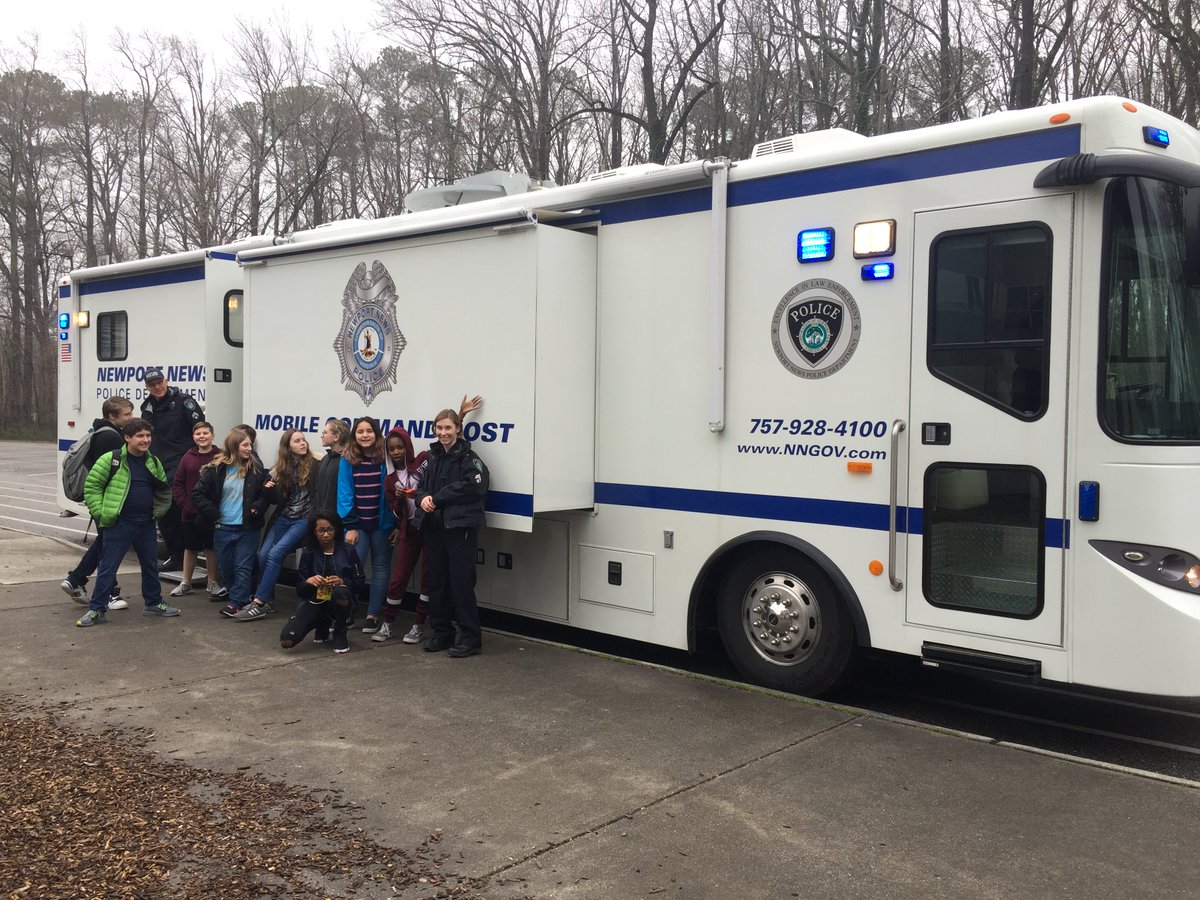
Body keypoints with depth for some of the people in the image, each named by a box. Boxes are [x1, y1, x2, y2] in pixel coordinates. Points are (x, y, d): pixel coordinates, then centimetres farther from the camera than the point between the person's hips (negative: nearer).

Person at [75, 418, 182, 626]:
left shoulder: (153, 463, 9)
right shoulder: (111, 459, -9)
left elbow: (164, 490, 22)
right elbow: (91, 486, -6)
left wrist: (158, 511, 9)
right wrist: (100, 513, -10)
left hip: (146, 524, 6)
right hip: (119, 524, -5)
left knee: (151, 564, 15)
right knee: (107, 567, -2)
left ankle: (153, 603, 30)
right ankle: (96, 610, 5)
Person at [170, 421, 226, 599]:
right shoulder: (188, 457, 4)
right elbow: (177, 484, 6)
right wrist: (184, 504, -4)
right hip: (190, 513, 3)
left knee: (211, 547, 7)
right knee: (190, 547, 14)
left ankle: (213, 583, 20)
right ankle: (186, 583, 25)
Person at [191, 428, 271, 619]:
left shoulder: (256, 469, 1)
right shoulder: (216, 469, -3)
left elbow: (265, 494, 6)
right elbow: (197, 494, -3)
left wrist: (256, 509, -10)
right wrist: (213, 515, -6)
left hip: (247, 528, -1)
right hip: (223, 528, 1)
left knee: (243, 567, -3)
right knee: (227, 567, 9)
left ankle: (236, 602, 1)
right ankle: (240, 598, 23)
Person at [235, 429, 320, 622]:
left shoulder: (315, 465, -6)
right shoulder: (282, 468, 9)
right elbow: (277, 500, 10)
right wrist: (269, 489, -10)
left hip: (304, 520, -5)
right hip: (282, 518, 5)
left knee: (275, 554, -18)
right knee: (263, 555, -9)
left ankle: (259, 603, -13)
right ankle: (267, 599, 7)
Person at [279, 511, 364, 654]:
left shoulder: (347, 552, 0)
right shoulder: (309, 554, 4)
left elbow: (360, 583, -1)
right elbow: (299, 588, 3)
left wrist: (342, 582, -22)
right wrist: (308, 581, -21)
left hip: (339, 603, -2)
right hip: (314, 601, 2)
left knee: (340, 592, -41)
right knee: (286, 641, -22)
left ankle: (340, 634, -9)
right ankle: (323, 625, 14)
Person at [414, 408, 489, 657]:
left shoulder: (468, 458, -6)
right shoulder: (432, 457, 16)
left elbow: (471, 487, -18)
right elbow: (421, 485, 15)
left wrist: (436, 498, -14)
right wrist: (423, 498, -9)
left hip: (460, 526, -7)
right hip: (433, 526, 7)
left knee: (461, 581, -6)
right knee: (437, 581, 11)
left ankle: (470, 637, 1)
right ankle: (441, 633, 21)